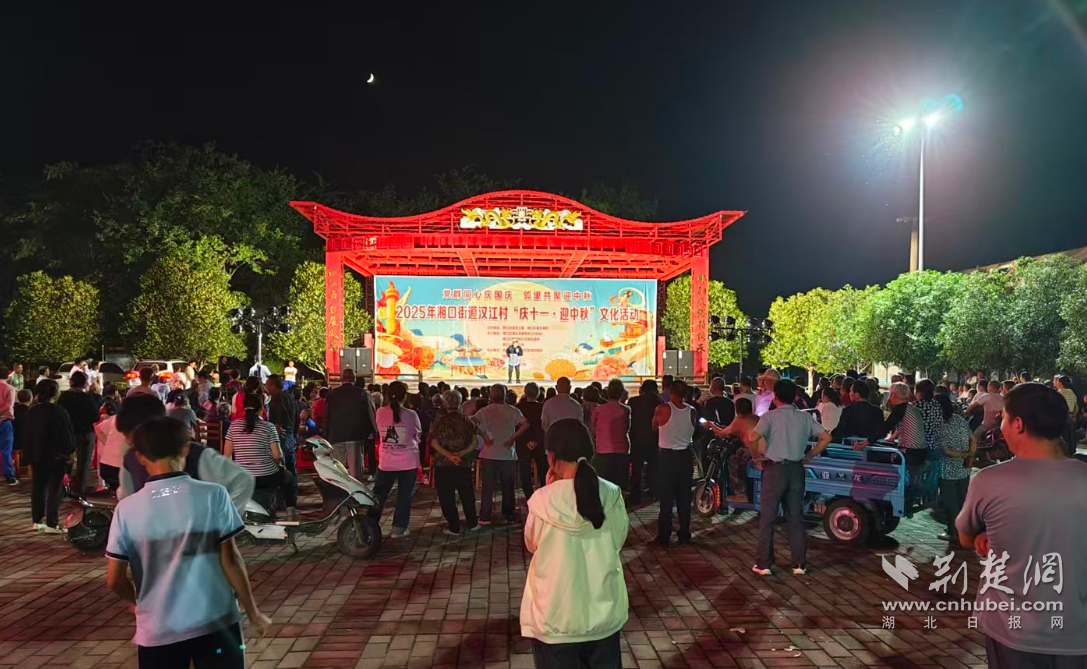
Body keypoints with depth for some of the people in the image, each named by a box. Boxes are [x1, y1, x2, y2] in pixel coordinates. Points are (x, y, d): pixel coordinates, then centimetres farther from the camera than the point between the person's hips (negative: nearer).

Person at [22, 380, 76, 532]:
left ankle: (37, 520, 22)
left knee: (37, 488, 16)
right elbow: (67, 434, -14)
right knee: (54, 490, -2)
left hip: (36, 455, 6)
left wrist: (29, 454, 20)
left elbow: (25, 434, 11)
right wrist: (70, 451, -1)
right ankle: (51, 524, -2)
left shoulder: (31, 411, 2)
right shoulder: (58, 411, -17)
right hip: (56, 455, -6)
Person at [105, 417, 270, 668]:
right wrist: (253, 613, 2)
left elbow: (114, 579, -1)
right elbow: (229, 559, -9)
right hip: (215, 622, -1)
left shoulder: (126, 509, -5)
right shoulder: (213, 495, -10)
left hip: (157, 630, 1)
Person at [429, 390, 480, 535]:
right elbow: (473, 443, -3)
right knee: (467, 494, 16)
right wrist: (461, 454, -11)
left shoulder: (440, 421, -6)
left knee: (447, 496, 5)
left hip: (443, 464, -3)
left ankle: (454, 527, 7)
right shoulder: (467, 421, 3)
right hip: (464, 464, 3)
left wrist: (449, 455, -18)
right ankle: (472, 523, 25)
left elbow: (434, 443, -13)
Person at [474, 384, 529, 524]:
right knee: (508, 488, 12)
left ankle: (485, 517, 9)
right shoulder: (513, 411, 0)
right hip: (508, 454, 0)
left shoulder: (485, 411, 0)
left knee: (488, 487, 7)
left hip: (489, 454, 0)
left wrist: (484, 436, -10)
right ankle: (509, 516, 18)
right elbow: (525, 425, -13)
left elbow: (472, 422, -16)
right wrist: (513, 438, -7)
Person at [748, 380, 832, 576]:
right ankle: (799, 564, 15)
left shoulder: (770, 416, -8)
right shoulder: (805, 418, 6)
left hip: (774, 469, -4)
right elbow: (826, 438, 3)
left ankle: (763, 564, 7)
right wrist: (808, 457, 7)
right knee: (796, 518, 11)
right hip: (796, 469, 4)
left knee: (767, 518, 3)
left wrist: (756, 456, -5)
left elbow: (753, 438, -22)